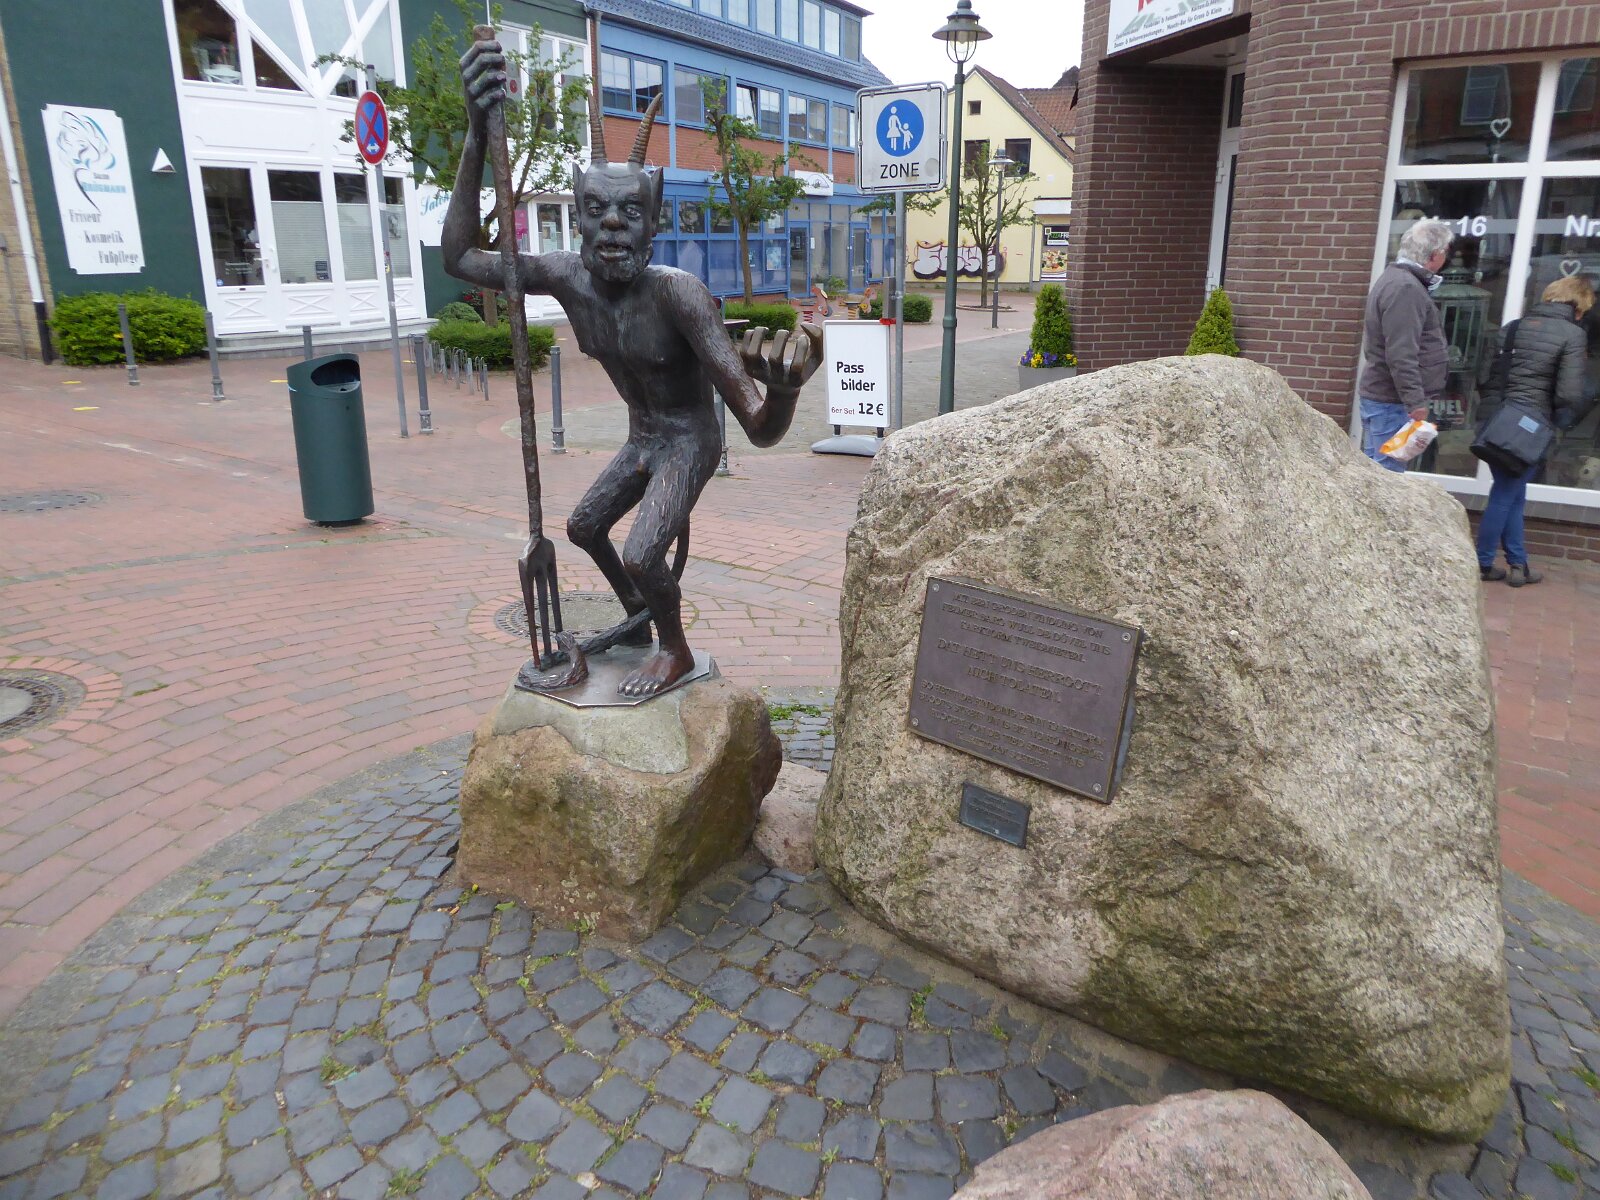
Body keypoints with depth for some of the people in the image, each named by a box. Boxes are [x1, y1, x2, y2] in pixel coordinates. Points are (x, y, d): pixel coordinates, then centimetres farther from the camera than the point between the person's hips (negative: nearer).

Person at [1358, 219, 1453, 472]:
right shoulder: (1405, 288, -17)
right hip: (1392, 402, -11)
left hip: (1379, 394, 11)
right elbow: (1401, 355, -23)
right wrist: (1416, 402, -22)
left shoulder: (1395, 278, 17)